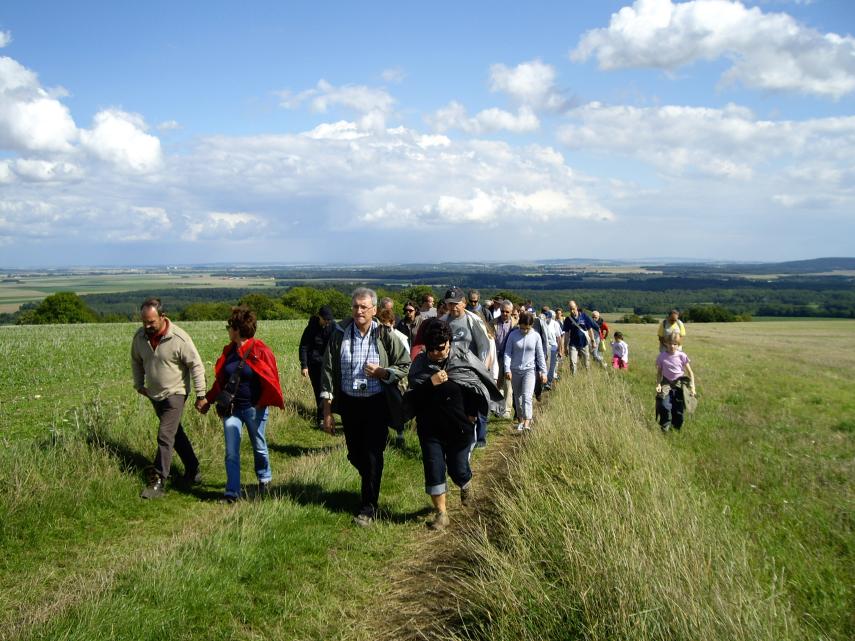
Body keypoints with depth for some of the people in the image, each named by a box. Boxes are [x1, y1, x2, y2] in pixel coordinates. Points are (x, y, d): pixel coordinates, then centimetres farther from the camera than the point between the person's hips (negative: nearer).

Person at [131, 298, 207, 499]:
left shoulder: (179, 338, -20)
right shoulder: (140, 337, -5)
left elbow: (196, 366, -13)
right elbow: (136, 361, 16)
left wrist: (200, 395, -12)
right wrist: (138, 384, 12)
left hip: (175, 394, -6)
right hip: (154, 395, 6)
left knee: (165, 436, -13)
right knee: (176, 434, 16)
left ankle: (158, 481, -9)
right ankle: (193, 471, 29)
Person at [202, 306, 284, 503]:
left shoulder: (259, 350, -13)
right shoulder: (228, 350, 5)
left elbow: (270, 379, -9)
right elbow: (220, 379, 13)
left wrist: (263, 403, -8)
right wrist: (209, 400, 13)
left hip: (254, 408, -4)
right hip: (231, 408, 4)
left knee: (259, 447, 14)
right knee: (231, 453, 1)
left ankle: (265, 480, 38)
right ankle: (232, 493, 7)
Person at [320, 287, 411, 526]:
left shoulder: (385, 336, -7)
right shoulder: (340, 335, -2)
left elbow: (405, 365, 1)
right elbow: (328, 371, 0)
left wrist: (382, 372, -18)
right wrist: (327, 410, -3)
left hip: (376, 404, -3)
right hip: (349, 403, 3)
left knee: (372, 455, -1)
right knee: (355, 455, 14)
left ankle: (368, 507, 11)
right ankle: (371, 484, 43)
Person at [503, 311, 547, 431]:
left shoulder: (535, 336, -3)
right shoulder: (513, 335, -5)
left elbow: (540, 355, 3)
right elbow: (507, 353, -2)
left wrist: (543, 371, 1)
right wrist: (507, 369, -10)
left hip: (530, 370, -2)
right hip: (515, 370, 2)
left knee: (527, 396, -16)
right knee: (517, 397, 11)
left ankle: (527, 423, -22)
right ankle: (521, 420, 26)